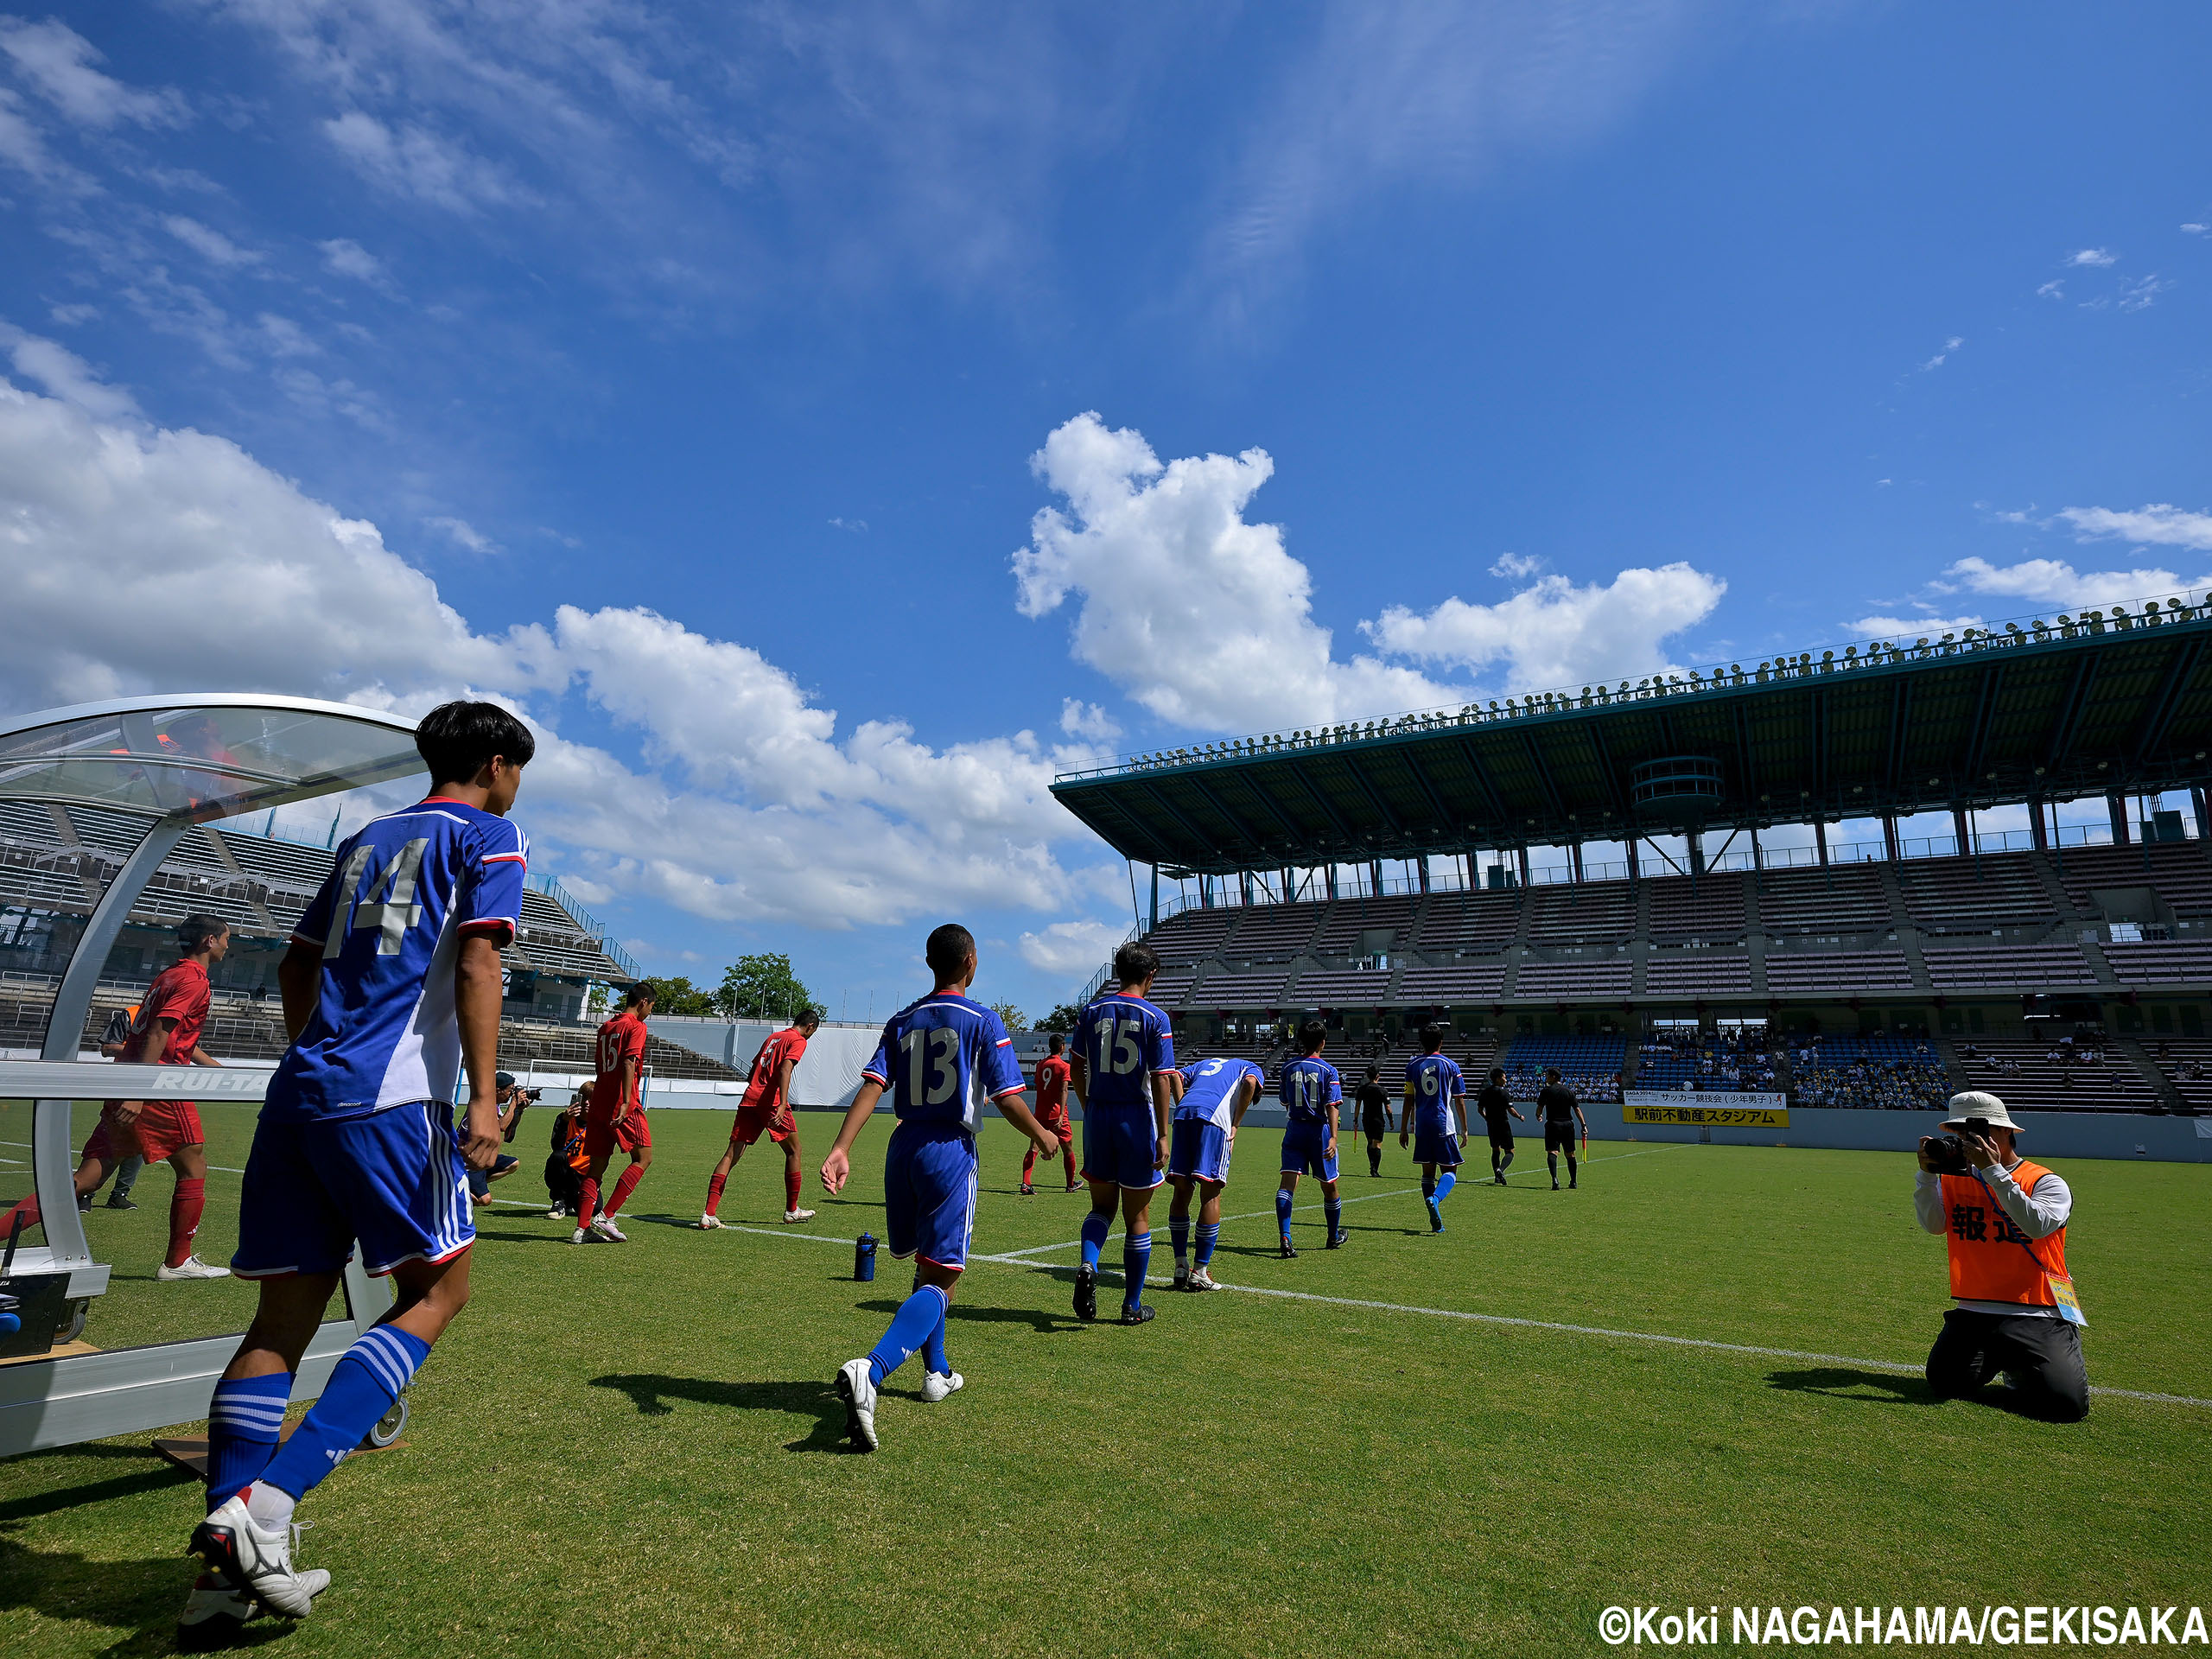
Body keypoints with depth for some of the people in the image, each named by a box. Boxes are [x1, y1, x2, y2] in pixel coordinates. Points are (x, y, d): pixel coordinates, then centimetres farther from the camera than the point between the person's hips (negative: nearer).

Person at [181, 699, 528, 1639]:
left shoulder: (365, 839, 23)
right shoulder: (490, 835, 1)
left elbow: (296, 967, 26)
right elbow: (476, 964, -12)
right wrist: (483, 1101, -15)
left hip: (299, 1094, 7)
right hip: (394, 1099, -7)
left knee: (285, 1316, 9)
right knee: (436, 1292, 4)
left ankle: (223, 1570, 9)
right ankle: (267, 1500, -9)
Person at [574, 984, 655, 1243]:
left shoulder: (606, 1027, 17)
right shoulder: (636, 1026, -6)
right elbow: (629, 1063, -18)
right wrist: (625, 1103, -24)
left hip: (599, 1104, 8)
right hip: (623, 1104, -8)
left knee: (597, 1165, 10)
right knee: (643, 1158, 0)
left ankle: (582, 1228, 6)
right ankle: (605, 1216, -7)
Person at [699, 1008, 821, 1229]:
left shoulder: (773, 1037, 23)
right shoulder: (798, 1041, 1)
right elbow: (785, 1070, -16)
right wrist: (782, 1105, -24)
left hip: (749, 1100, 6)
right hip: (772, 1102, -6)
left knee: (731, 1155, 1)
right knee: (793, 1152, 11)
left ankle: (709, 1215, -9)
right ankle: (792, 1211, 18)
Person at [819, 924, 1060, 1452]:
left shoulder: (902, 1022, 7)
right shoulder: (983, 1022, -7)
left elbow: (871, 1086, -4)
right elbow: (1007, 1099, -9)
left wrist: (841, 1149, -11)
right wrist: (1041, 1135, 8)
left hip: (903, 1149, 6)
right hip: (951, 1152, -6)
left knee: (928, 1264, 23)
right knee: (940, 1278, -4)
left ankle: (938, 1373, 35)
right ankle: (869, 1371, -26)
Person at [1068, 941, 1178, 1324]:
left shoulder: (1092, 1012, 4)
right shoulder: (1154, 1017, -8)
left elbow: (1076, 1071, 9)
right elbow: (1161, 1080, -11)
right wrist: (1162, 1136, -9)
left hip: (1097, 1117, 3)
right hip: (1137, 1120, -3)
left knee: (1102, 1205, 18)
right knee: (1138, 1216, 9)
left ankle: (1088, 1265, -9)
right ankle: (1132, 1306, 17)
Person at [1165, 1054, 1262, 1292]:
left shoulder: (1203, 1063, 39)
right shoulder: (1251, 1068, 26)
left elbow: (1175, 1076, 22)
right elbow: (1249, 1083, 1)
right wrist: (1235, 1126, 3)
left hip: (1183, 1113, 5)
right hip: (1214, 1119, -4)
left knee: (1182, 1191, 10)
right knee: (1211, 1195, 1)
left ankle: (1180, 1267, 13)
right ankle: (1199, 1273, 1)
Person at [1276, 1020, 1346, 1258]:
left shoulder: (1288, 1067, 4)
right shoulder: (1328, 1070, -5)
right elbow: (1331, 1106, -14)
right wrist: (1333, 1137, -20)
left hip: (1294, 1130, 2)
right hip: (1319, 1130, -2)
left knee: (1287, 1183, -8)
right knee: (1329, 1186, 16)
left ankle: (1285, 1238, -26)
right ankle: (1335, 1236, 33)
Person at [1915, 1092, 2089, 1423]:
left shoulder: (2046, 1182, -3)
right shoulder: (1954, 1179, 10)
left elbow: (2037, 1226, -23)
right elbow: (1933, 1225, -5)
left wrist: (1993, 1172, -25)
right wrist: (1927, 1173, -15)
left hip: (2041, 1315, -3)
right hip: (1973, 1312, 3)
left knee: (2066, 1401, -20)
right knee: (1945, 1383, -12)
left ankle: (2021, 1368, 14)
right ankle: (1998, 1358, 18)